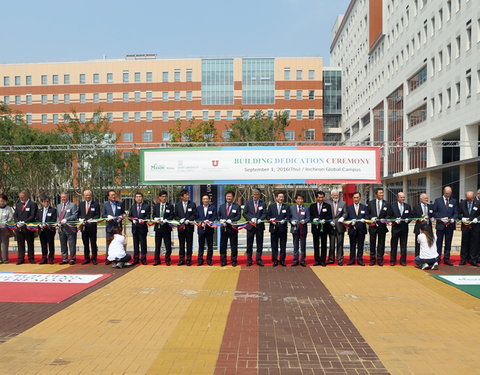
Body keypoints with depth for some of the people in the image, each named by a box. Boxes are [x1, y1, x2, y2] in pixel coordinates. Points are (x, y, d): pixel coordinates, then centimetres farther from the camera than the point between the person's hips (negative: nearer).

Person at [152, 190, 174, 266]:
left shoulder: (170, 206, 4)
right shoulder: (156, 206, 12)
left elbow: (171, 216, -4)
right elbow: (154, 215, 9)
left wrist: (165, 220, -19)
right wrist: (156, 219, -12)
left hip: (166, 227, -2)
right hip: (158, 227, 2)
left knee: (168, 245, 0)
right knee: (157, 245, 8)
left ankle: (167, 260, 10)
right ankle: (157, 260, 16)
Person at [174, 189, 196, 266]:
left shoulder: (193, 204, 3)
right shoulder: (177, 205, 6)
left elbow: (194, 215, -1)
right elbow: (175, 215, 6)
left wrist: (188, 220, -15)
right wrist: (180, 220, -12)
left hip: (189, 226, -1)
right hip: (181, 227, 1)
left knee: (189, 244, 3)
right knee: (181, 244, 7)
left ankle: (188, 260, 9)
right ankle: (181, 260, 13)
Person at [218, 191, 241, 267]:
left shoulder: (237, 207, 3)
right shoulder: (221, 206, 15)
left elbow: (238, 216, -5)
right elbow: (218, 216, 13)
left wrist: (231, 220, -19)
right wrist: (221, 220, -7)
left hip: (232, 228, -3)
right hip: (223, 228, 3)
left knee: (233, 246, 2)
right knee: (223, 245, 5)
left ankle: (233, 261, 10)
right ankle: (223, 261, 14)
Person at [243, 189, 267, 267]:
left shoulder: (262, 203, 6)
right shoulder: (248, 203, 5)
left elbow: (264, 214, 2)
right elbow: (245, 213, 2)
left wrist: (260, 219, -16)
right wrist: (251, 219, -13)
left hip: (260, 226, 0)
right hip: (250, 225, 0)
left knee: (260, 244, 4)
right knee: (249, 244, 5)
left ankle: (258, 260, 13)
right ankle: (249, 260, 13)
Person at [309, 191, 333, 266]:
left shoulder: (327, 206, 5)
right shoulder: (312, 206, 10)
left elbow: (330, 217, 0)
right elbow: (310, 216, 6)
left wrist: (324, 220, -18)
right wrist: (313, 219, -14)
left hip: (324, 228, -2)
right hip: (315, 228, 2)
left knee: (323, 245, 2)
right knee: (316, 245, 6)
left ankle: (323, 261, 7)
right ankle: (317, 260, 13)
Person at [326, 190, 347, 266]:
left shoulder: (343, 203, 7)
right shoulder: (328, 203, 4)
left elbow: (345, 213, 4)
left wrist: (342, 217, -17)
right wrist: (330, 221, -12)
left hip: (340, 226, 0)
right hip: (331, 226, 0)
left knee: (340, 243, 1)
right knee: (331, 243, 7)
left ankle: (340, 260, 7)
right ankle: (331, 259, 15)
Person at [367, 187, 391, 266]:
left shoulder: (387, 204, 4)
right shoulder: (371, 203, 5)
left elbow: (389, 215, 2)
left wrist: (384, 219, -16)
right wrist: (371, 218, -11)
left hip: (382, 226, 0)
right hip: (373, 226, 1)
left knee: (381, 244, 4)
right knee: (372, 243, 7)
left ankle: (380, 260, 12)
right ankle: (372, 260, 15)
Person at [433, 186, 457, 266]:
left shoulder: (454, 201, 9)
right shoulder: (437, 200, 2)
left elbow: (455, 213, 8)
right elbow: (434, 212, 0)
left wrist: (453, 219, -12)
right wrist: (441, 219, -13)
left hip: (450, 225, 2)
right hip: (440, 225, -2)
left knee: (448, 243, 7)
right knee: (439, 243, 1)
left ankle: (446, 259, 13)